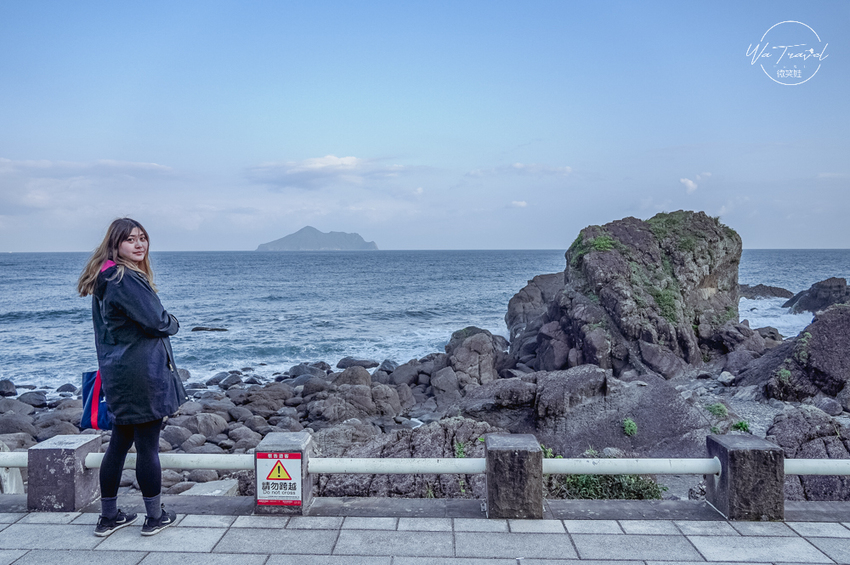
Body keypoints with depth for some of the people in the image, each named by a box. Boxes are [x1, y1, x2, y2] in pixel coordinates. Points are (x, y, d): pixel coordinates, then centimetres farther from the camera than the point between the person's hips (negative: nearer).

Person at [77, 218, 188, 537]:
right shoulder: (126, 280, -17)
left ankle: (109, 517, 26)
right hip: (141, 371, -10)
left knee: (119, 444, 16)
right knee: (147, 447, 2)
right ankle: (155, 518, 14)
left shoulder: (106, 279, 14)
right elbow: (156, 322, -18)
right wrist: (173, 324, 3)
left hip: (118, 372, 10)